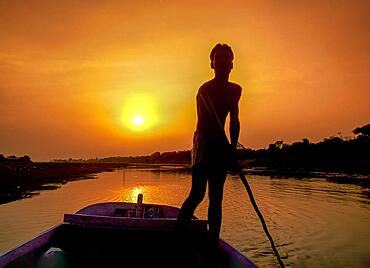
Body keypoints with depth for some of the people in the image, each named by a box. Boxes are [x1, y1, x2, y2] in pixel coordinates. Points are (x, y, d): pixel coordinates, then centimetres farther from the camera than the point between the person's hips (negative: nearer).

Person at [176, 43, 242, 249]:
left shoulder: (235, 90, 13)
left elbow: (234, 121, 15)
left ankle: (213, 243, 15)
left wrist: (233, 146, 2)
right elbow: (204, 124, -18)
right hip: (204, 141, -6)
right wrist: (228, 145, -29)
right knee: (198, 193, -11)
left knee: (216, 197, 7)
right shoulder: (205, 90, -8)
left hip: (221, 144, 6)